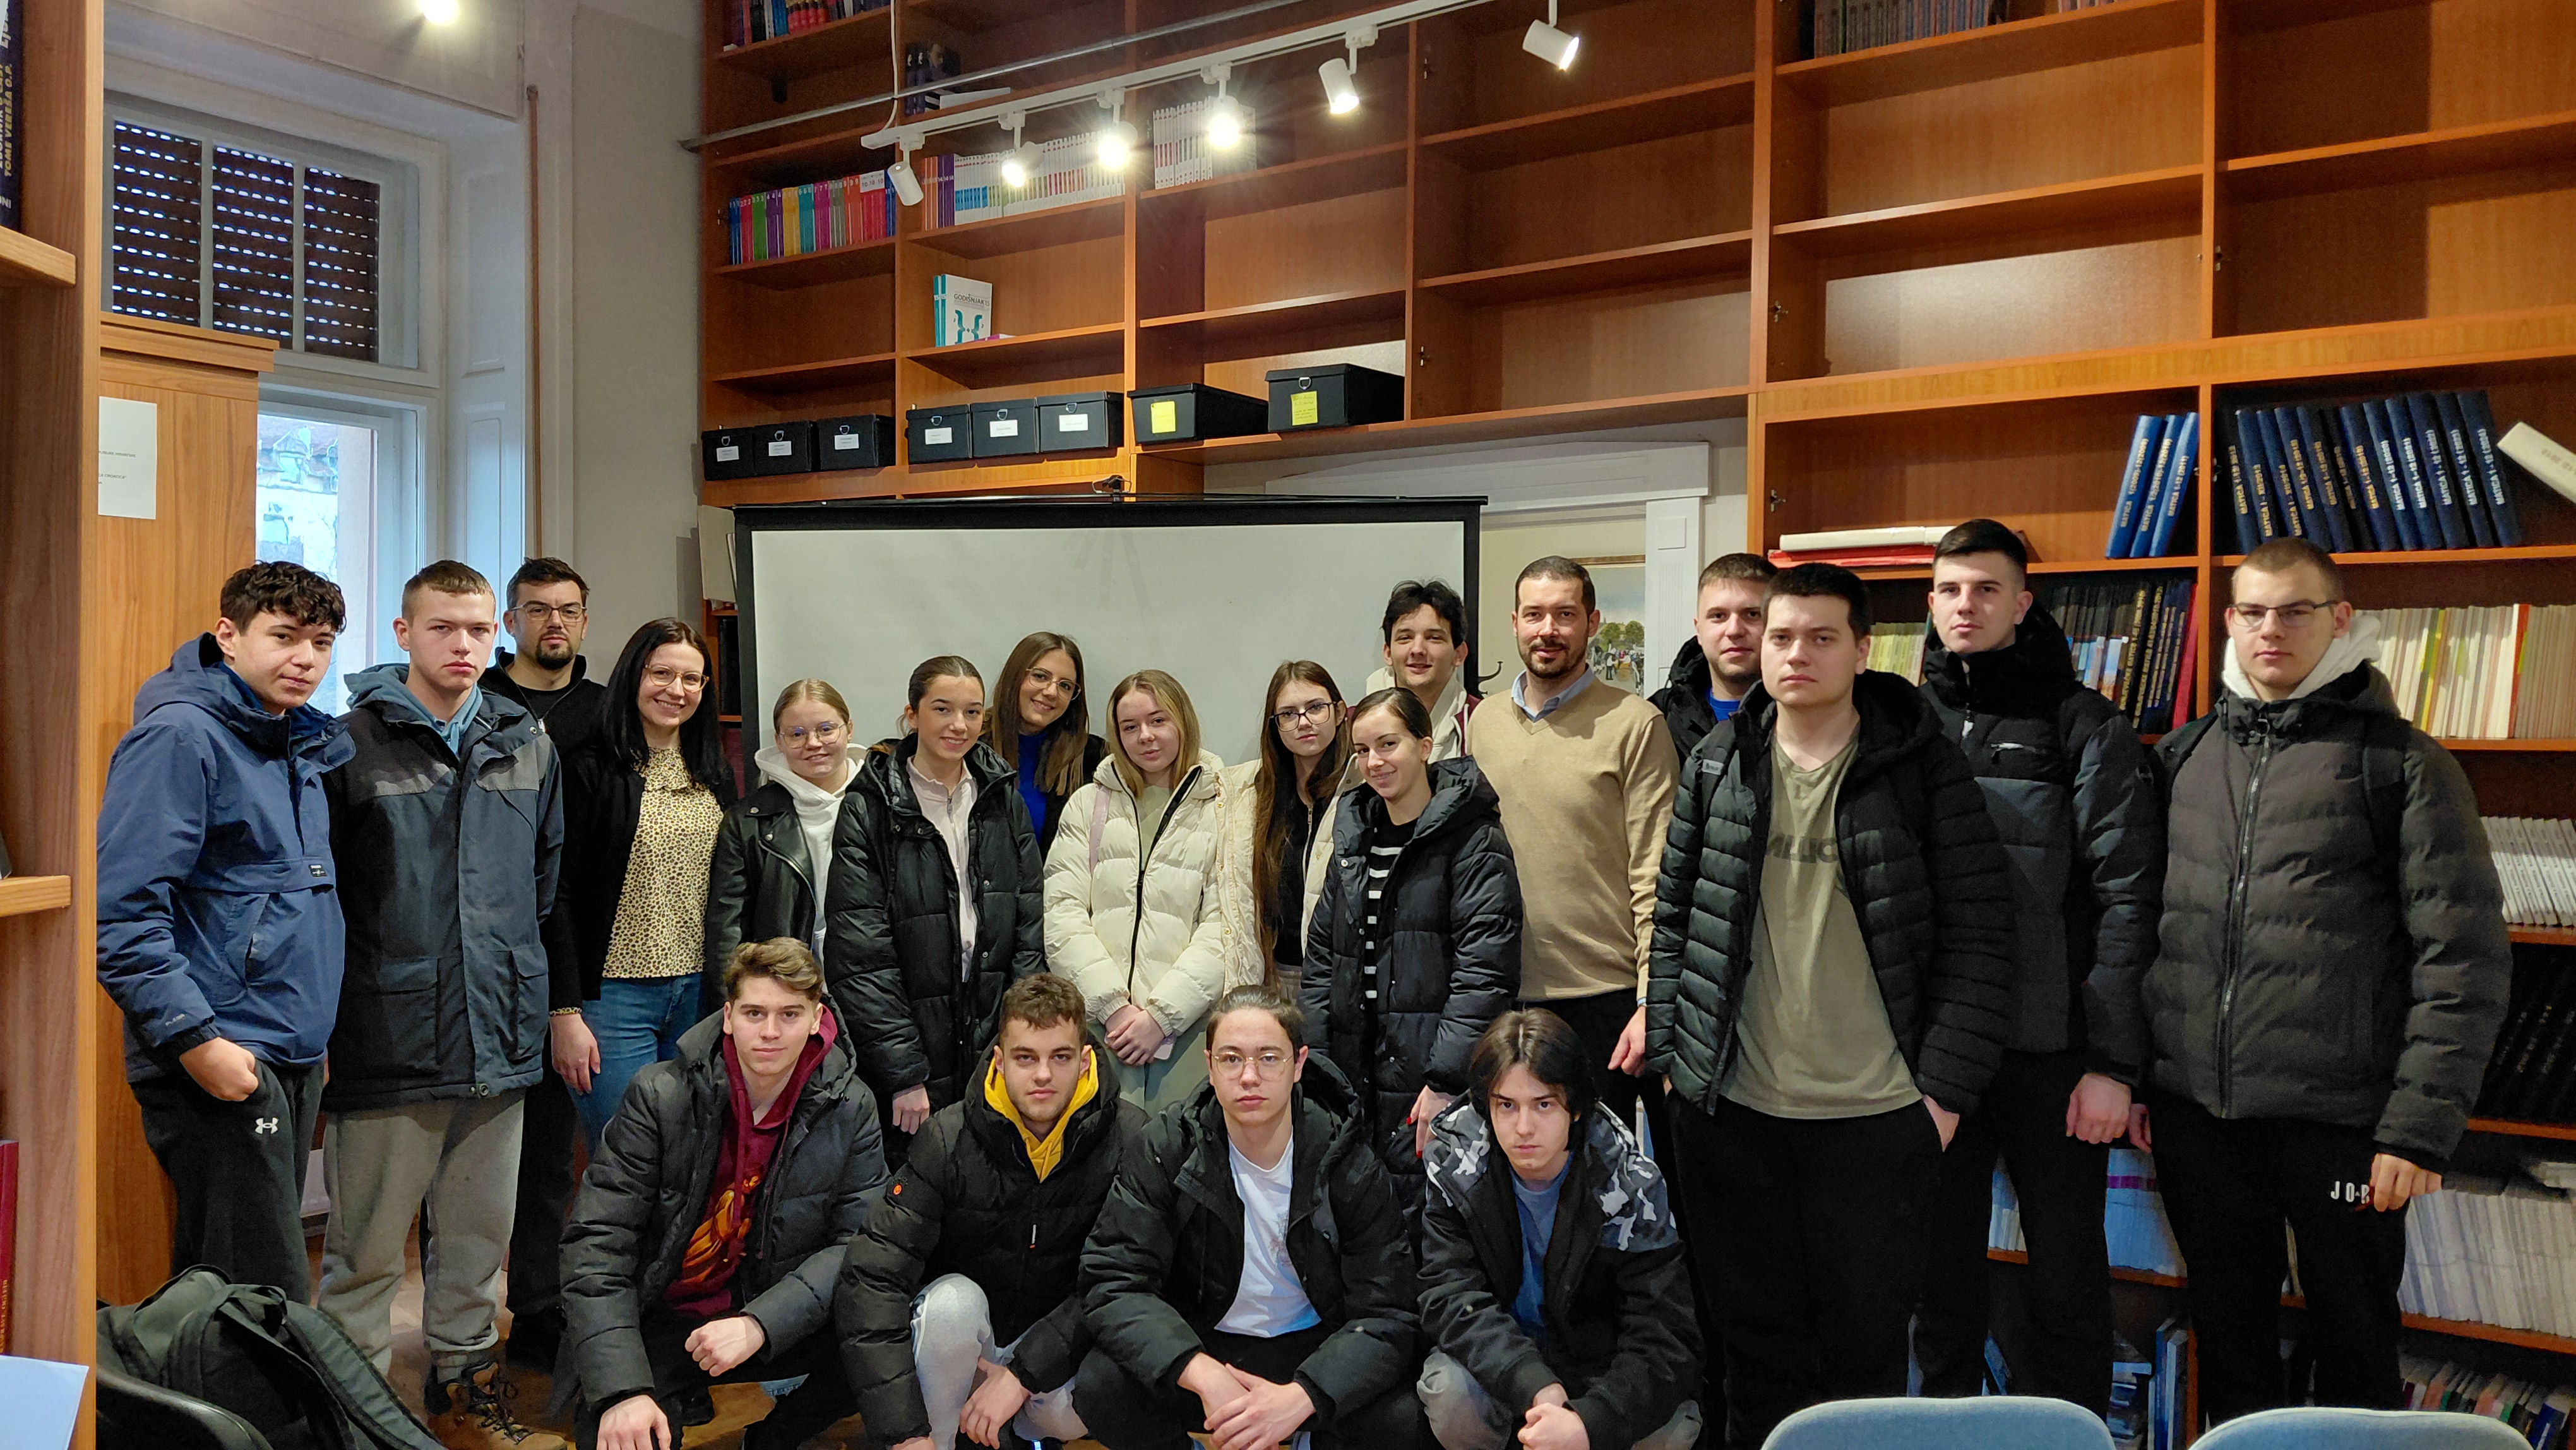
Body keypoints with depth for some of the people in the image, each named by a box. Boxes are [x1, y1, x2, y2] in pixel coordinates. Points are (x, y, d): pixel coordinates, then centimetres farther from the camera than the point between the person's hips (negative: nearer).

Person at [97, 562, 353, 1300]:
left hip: (295, 1055, 8)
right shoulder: (181, 736, -12)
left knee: (217, 1285, 18)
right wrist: (195, 1039, -21)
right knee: (270, 1298, -8)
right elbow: (123, 909, -18)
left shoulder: (302, 740, 13)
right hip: (220, 1058, -8)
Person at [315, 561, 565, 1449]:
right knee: (368, 1246, 6)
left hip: (500, 1036, 5)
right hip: (388, 1036, -5)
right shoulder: (352, 742, -7)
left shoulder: (529, 747, 9)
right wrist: (325, 1016, -6)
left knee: (479, 1234, 17)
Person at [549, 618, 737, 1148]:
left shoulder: (714, 776, 12)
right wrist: (566, 1013, -12)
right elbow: (560, 897, -7)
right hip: (615, 998, -5)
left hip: (699, 994, 5)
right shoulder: (591, 770, -5)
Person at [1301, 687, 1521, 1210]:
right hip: (1355, 1078, 6)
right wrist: (1313, 1065, 9)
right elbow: (1322, 957, 16)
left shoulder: (1473, 838, -8)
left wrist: (1446, 1081, -19)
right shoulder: (1354, 836, 13)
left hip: (1428, 1086, -6)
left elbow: (1485, 972, -14)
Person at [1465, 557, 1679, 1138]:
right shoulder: (1483, 723, 9)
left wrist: (1651, 1002, -12)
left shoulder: (1635, 725, -7)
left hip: (1603, 996, -4)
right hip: (1502, 996, 4)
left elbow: (1656, 879, -8)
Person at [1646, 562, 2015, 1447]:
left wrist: (1946, 1090, -9)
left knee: (1867, 1342, 12)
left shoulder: (1923, 767, -4)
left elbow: (1977, 933, -5)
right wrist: (1671, 1050, 3)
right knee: (1759, 1342, 15)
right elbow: (1674, 915, 9)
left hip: (1876, 1113, -2)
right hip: (1730, 1108, 2)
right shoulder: (1717, 762, 4)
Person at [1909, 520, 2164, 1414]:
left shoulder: (2086, 728, -2)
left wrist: (2115, 1062, -14)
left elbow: (2127, 898, -8)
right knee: (1941, 1271, 14)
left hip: (2054, 1050, -3)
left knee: (2068, 1278, 9)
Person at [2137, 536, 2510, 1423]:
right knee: (2228, 1344, 17)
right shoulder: (2182, 756, 9)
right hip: (2194, 1112, 3)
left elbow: (2464, 958, -7)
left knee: (2356, 1351, 13)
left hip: (2340, 1119, -3)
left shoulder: (2402, 761, -3)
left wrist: (2422, 1124, -12)